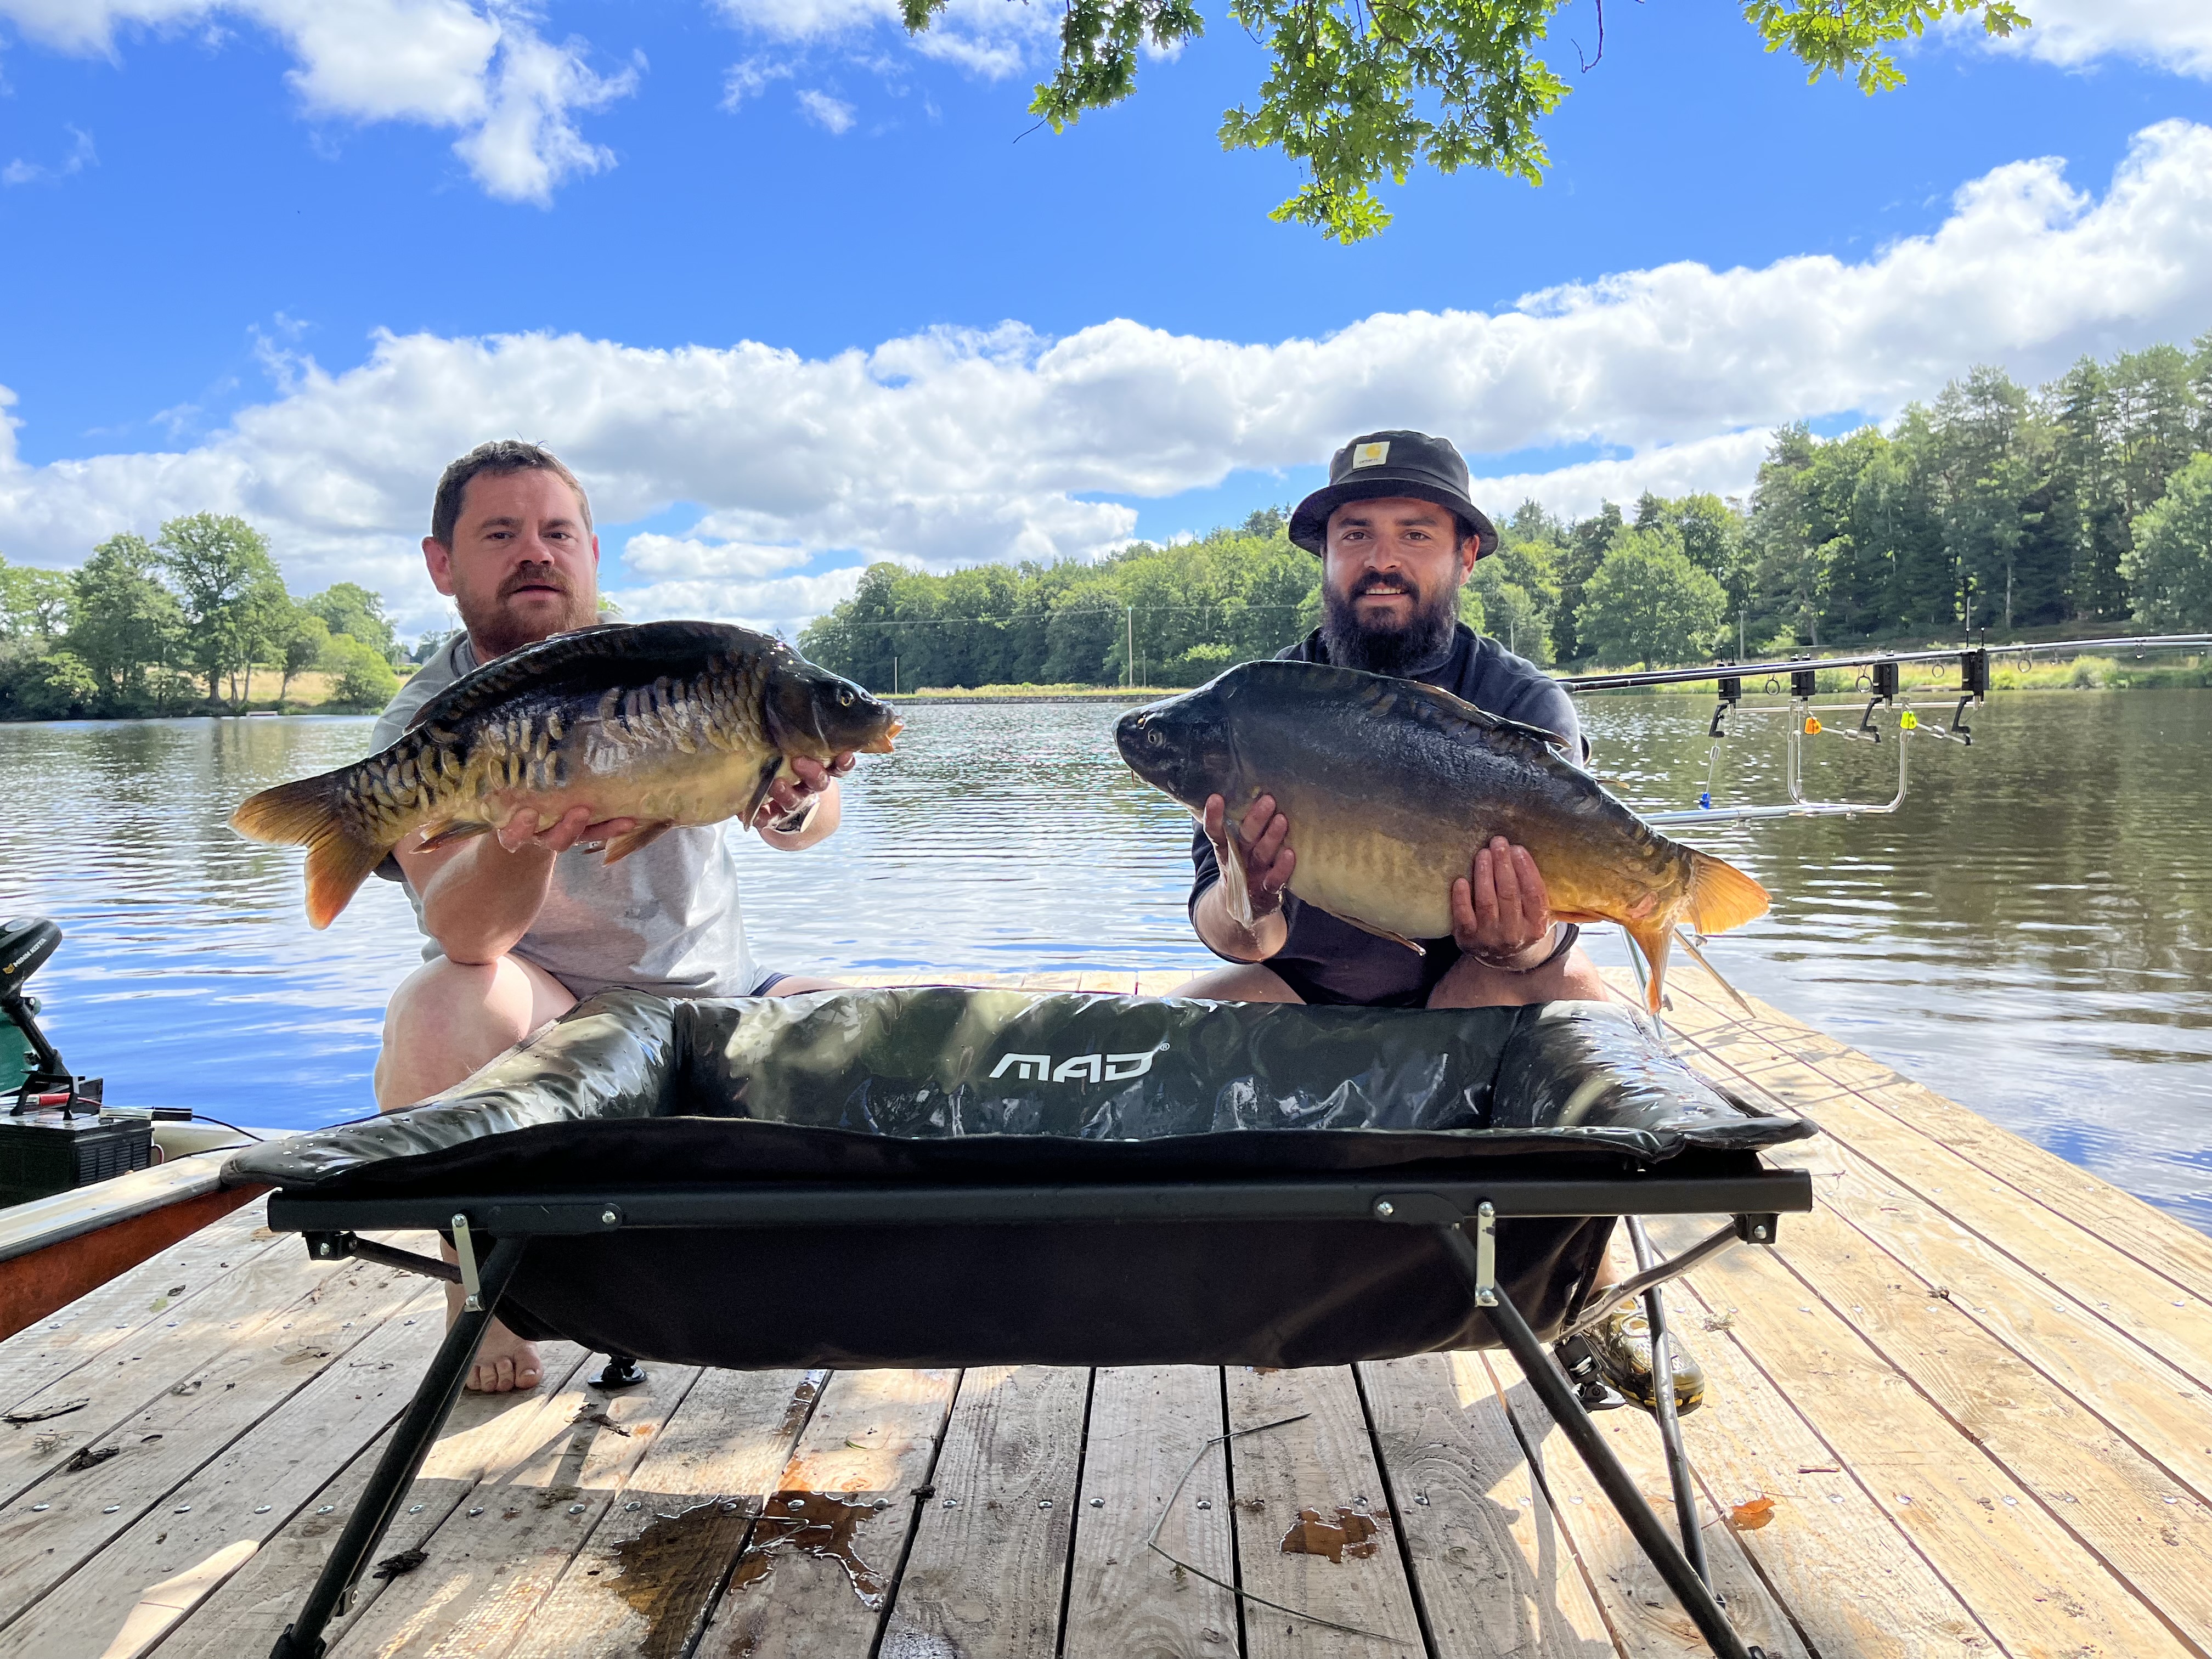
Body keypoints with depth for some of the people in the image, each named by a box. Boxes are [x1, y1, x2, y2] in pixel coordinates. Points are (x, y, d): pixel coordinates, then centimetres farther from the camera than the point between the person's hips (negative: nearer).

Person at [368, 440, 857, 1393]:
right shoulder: (426, 730, -10)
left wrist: (792, 808, -41)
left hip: (718, 996, 2)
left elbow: (820, 813, -16)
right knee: (440, 1009, -33)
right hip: (550, 1020, -2)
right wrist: (525, 842, -50)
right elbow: (462, 936, -28)